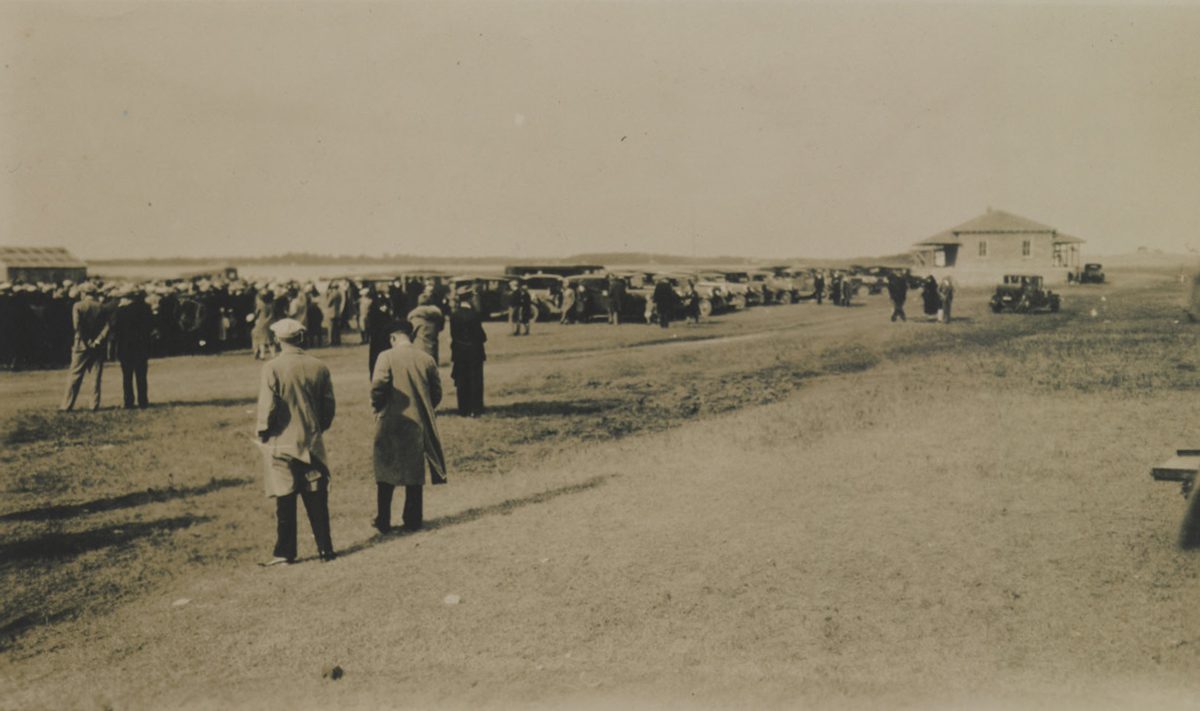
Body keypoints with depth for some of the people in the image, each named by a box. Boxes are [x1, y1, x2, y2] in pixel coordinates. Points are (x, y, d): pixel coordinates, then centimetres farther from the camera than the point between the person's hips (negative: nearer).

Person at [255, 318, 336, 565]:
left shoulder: (272, 367, -11)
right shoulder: (319, 367, 0)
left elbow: (268, 406, -13)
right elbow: (329, 406, 4)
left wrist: (262, 433, 2)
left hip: (282, 443, -3)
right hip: (312, 443, 3)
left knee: (285, 501, 5)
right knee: (317, 500, 8)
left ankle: (285, 552, 11)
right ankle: (325, 549, 12)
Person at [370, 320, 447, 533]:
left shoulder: (386, 357, -9)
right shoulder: (427, 359, 0)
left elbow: (378, 386, -20)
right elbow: (436, 393, 3)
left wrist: (377, 407, -1)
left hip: (390, 424, -2)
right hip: (418, 424, 2)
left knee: (385, 474, 11)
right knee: (415, 474, 13)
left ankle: (382, 521, 17)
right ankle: (413, 521, 18)